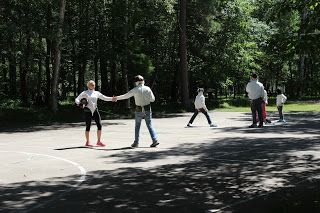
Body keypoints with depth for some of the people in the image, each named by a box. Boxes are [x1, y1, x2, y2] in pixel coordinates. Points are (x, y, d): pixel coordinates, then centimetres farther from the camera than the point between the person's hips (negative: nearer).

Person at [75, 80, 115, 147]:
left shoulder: (96, 93, 12)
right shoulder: (84, 93, 2)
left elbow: (104, 98, 9)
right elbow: (77, 99, -1)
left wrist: (112, 99, -7)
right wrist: (79, 103, -23)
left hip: (95, 110, 4)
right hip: (88, 111, -3)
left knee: (99, 125, -4)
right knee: (88, 126, -1)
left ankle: (99, 141, 6)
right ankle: (87, 142, 11)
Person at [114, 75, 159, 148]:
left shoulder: (135, 90, -8)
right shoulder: (147, 89, -4)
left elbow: (125, 96, 0)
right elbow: (152, 99, -2)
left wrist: (117, 98, 14)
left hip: (139, 110, -1)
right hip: (147, 110, 1)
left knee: (137, 126, 12)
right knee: (149, 125, 7)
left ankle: (136, 142, 13)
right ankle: (155, 140, -5)